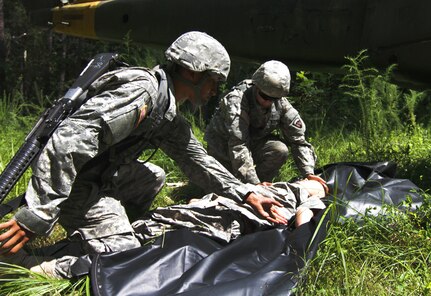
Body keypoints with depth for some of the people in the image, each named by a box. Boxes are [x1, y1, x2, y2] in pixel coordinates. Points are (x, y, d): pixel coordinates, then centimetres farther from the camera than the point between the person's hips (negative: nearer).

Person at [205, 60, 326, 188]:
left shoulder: (281, 104, -17)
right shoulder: (236, 100, -33)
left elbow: (298, 140, -12)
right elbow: (238, 146, -41)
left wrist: (308, 173, -26)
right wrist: (254, 183, -48)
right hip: (224, 146, -3)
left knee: (280, 150, -25)